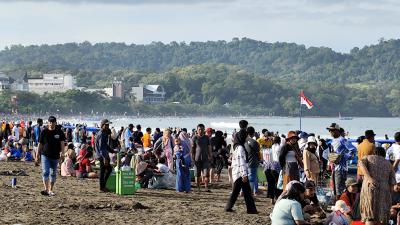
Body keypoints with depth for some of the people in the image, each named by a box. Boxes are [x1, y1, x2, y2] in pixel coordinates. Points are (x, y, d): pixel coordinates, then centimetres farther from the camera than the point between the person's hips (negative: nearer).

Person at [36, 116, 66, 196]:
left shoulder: (59, 132, 2)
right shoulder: (44, 132, 1)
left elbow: (62, 143, -2)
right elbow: (40, 144, 7)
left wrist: (62, 152, -20)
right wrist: (37, 156, 6)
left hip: (55, 156, 1)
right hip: (45, 155, -1)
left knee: (53, 174, 9)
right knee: (45, 172, -14)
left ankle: (51, 190, 19)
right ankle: (46, 189, -20)